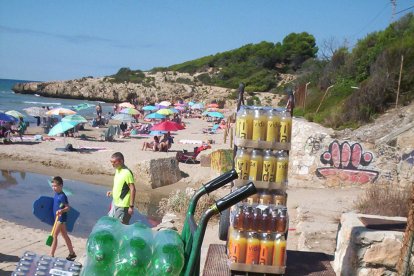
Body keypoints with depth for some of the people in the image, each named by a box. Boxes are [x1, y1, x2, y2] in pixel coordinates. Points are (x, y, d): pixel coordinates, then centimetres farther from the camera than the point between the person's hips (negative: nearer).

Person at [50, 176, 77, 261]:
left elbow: (68, 207, -20)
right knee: (65, 236, 16)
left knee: (54, 236, -7)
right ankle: (72, 253, 26)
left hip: (61, 218, -9)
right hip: (58, 218, 9)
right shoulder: (56, 194, 6)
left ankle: (51, 255, -2)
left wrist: (61, 211, -35)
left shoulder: (62, 196, -19)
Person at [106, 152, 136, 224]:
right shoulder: (117, 170, 5)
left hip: (123, 206, -9)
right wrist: (112, 191, 5)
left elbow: (132, 189, -20)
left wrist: (131, 206, -20)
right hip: (115, 203, 9)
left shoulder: (127, 173, -21)